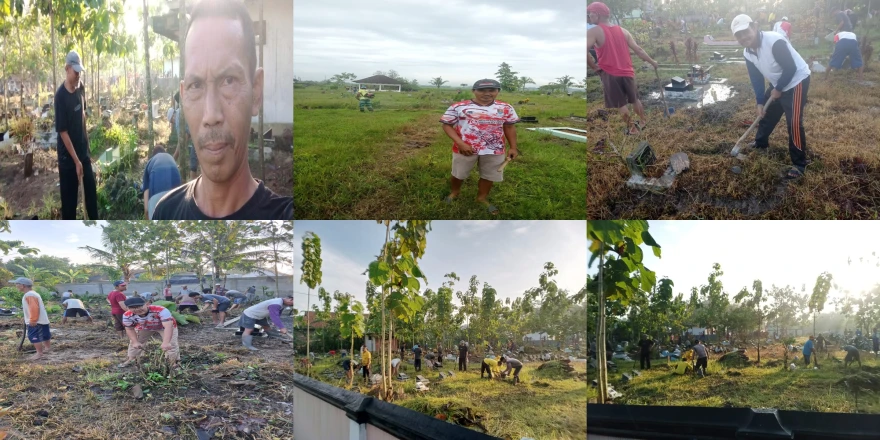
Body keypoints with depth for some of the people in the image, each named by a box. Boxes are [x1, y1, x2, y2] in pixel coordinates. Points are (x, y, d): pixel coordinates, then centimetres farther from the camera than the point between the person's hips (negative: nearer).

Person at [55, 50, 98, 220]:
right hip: (68, 157, -7)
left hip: (83, 151, 7)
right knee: (69, 200, 2)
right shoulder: (60, 96, -20)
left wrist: (87, 148, 16)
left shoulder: (81, 88, 0)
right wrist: (76, 160, -19)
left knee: (91, 189, 14)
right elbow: (63, 131, -19)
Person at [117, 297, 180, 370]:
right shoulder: (127, 315, -30)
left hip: (164, 327, -4)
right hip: (144, 328, 4)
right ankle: (131, 359, 31)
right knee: (133, 343, 10)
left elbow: (168, 327, -54)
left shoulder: (161, 310, -47)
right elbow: (130, 329, -13)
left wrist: (166, 343, -67)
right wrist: (135, 342, -25)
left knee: (171, 344, -16)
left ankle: (173, 362, 0)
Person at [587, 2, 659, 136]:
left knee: (620, 104, 8)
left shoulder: (594, 32, -10)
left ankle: (632, 128, 16)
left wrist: (593, 66, -10)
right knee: (635, 100, 24)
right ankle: (643, 122, 39)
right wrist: (652, 62, 20)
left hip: (609, 74, -5)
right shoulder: (623, 31, 6)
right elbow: (638, 49, 8)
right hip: (627, 72, 5)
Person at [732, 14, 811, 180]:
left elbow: (791, 68, -26)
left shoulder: (774, 42, -31)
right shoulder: (747, 53, -4)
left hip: (796, 81, -9)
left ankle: (799, 165, -6)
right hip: (778, 84, 9)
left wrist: (778, 89, -15)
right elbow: (756, 79, 5)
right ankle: (761, 143, 47)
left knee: (793, 123, -13)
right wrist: (760, 102, 1)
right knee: (766, 114, 22)